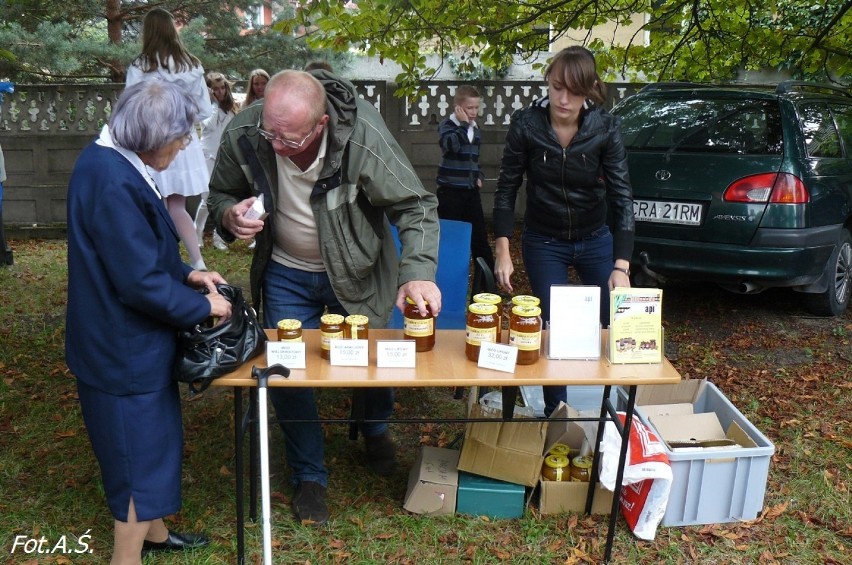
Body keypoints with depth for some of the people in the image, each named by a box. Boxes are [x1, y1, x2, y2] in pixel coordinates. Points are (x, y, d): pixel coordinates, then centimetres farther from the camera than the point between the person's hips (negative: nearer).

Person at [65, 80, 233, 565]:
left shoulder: (111, 161, 4)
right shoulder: (114, 184, -29)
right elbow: (141, 283, -27)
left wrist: (187, 273, 5)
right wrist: (203, 305, -14)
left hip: (124, 339, 10)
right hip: (126, 348, -10)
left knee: (152, 441, 24)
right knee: (141, 452, 5)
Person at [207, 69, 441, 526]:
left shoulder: (362, 137, -31)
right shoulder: (242, 135, -22)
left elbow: (416, 208, -24)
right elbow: (220, 194, -3)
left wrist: (418, 273, -39)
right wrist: (230, 215, -27)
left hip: (357, 271, -1)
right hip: (286, 274, 2)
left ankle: (375, 430, 52)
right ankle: (308, 477, 30)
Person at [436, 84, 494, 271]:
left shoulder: (475, 128, 12)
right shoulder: (447, 125, -7)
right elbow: (452, 145, -29)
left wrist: (479, 175, 10)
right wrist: (464, 124, -20)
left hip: (471, 190, 5)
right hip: (450, 191, -5)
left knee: (479, 235, 6)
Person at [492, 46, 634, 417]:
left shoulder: (605, 128, -17)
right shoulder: (525, 125, -17)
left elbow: (622, 196, -18)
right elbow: (506, 190, -9)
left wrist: (621, 266, -27)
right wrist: (503, 251, -15)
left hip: (596, 240, 1)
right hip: (543, 244, -1)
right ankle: (555, 413, 21)